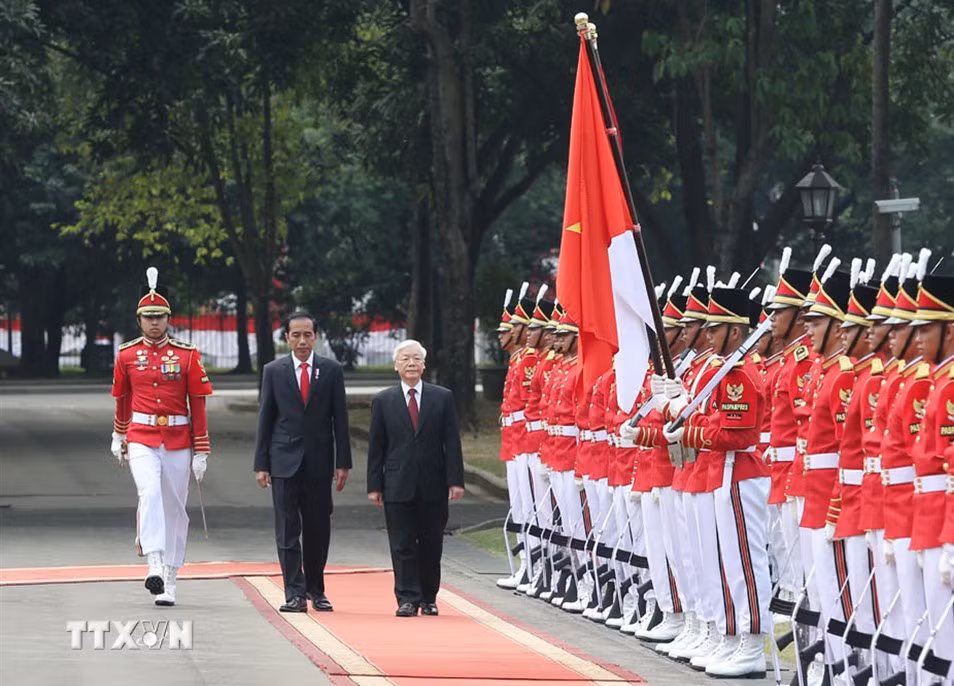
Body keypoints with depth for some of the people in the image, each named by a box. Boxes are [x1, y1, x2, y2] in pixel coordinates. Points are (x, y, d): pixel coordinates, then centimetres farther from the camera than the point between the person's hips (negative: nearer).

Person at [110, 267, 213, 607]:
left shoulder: (187, 355, 0)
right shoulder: (126, 355, 4)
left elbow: (198, 405, 0)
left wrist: (201, 451, -3)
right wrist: (118, 437, 29)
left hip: (178, 441, 1)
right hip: (141, 440, -1)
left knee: (174, 507, 5)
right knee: (150, 493, -24)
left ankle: (169, 581, 12)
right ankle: (155, 565, -32)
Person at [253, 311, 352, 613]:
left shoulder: (331, 370, 5)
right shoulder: (273, 371, 4)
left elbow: (340, 418, 5)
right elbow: (265, 419, 5)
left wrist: (343, 463, -1)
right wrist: (261, 464, 0)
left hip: (319, 462, 1)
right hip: (285, 461, -1)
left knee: (318, 529, 7)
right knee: (288, 529, -4)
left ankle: (315, 589, 20)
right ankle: (295, 593, -4)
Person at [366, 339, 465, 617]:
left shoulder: (443, 398, 5)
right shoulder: (383, 401, 5)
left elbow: (452, 442, 3)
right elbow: (376, 446, 5)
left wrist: (455, 480, -4)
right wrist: (374, 485, 0)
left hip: (433, 486, 0)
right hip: (398, 486, 0)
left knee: (431, 545, 6)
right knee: (402, 545, -2)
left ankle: (428, 598, 16)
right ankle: (407, 599, 0)